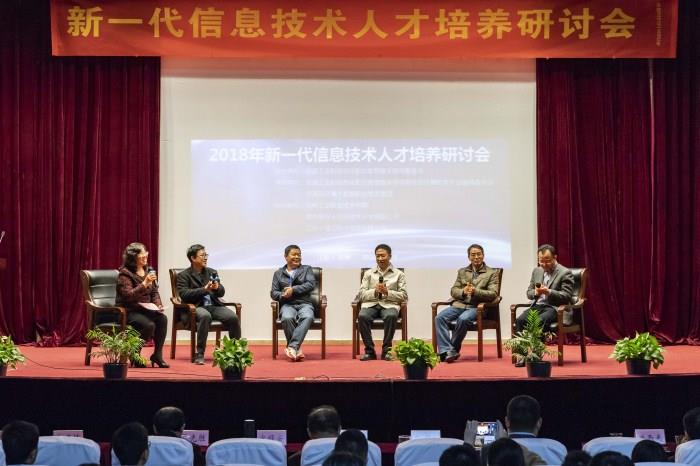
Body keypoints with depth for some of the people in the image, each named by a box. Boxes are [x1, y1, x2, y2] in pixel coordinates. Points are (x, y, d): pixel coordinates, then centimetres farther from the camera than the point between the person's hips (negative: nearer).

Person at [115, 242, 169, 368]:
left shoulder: (148, 271, 11)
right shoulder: (125, 274, -10)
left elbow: (154, 292, 15)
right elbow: (128, 295, -21)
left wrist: (158, 305, -4)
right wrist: (144, 284, -29)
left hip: (146, 310, 6)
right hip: (129, 311, -6)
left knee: (162, 318, -25)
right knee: (149, 325, -33)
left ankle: (157, 354, -15)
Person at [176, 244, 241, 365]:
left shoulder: (212, 272, 18)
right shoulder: (183, 276, 3)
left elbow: (222, 293, 14)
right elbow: (184, 294, -12)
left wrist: (217, 288, -11)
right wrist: (204, 289, -21)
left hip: (214, 306, 4)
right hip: (195, 307, -4)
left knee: (233, 317, -23)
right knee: (205, 316, -39)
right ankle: (199, 354, -33)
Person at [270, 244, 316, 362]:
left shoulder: (307, 269, 19)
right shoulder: (278, 273, 21)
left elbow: (311, 284, 1)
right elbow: (273, 293, 12)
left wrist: (294, 290, -11)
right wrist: (282, 295, -11)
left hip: (304, 304, 0)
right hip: (287, 305, 0)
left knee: (308, 317, -37)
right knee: (287, 318, -37)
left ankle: (292, 346, -42)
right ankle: (297, 348, -29)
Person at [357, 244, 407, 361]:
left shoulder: (399, 274, 13)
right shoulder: (369, 273, 17)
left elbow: (403, 296, 5)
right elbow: (361, 294, 10)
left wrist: (387, 292, -9)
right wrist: (375, 291, -9)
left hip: (389, 304, -1)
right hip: (371, 304, 1)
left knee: (391, 316, -38)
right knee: (362, 316, -33)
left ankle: (386, 350, -23)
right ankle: (369, 351, -21)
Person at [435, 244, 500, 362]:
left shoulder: (492, 273, 10)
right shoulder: (462, 272, 22)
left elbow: (493, 294, -1)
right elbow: (453, 291, 16)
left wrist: (475, 291, -17)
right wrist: (463, 292, -7)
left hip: (476, 307, -4)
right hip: (459, 304, 4)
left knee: (463, 319, -36)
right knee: (440, 317, -25)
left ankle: (454, 350, -21)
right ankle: (445, 350, -30)